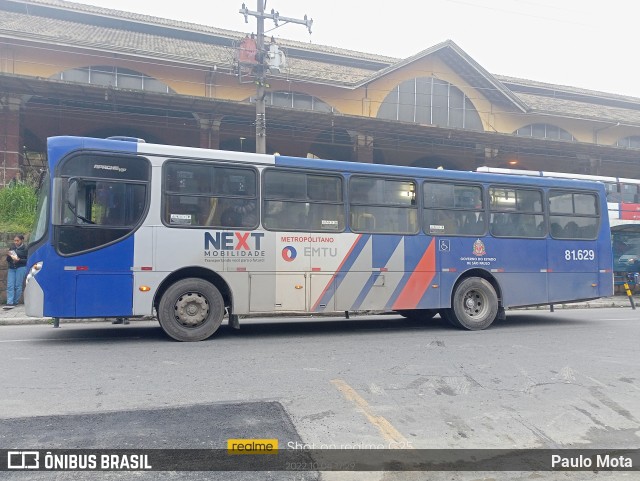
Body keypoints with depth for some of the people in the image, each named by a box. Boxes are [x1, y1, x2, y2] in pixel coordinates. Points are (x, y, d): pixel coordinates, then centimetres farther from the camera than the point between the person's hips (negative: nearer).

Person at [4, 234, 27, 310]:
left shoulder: (25, 249, -2)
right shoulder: (12, 248, 15)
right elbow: (8, 260, 20)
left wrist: (19, 260, -19)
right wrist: (9, 256, -1)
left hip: (21, 268, -5)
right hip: (11, 268, 5)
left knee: (18, 286, -4)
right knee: (10, 286, -6)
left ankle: (15, 302, 6)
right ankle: (10, 303, -12)